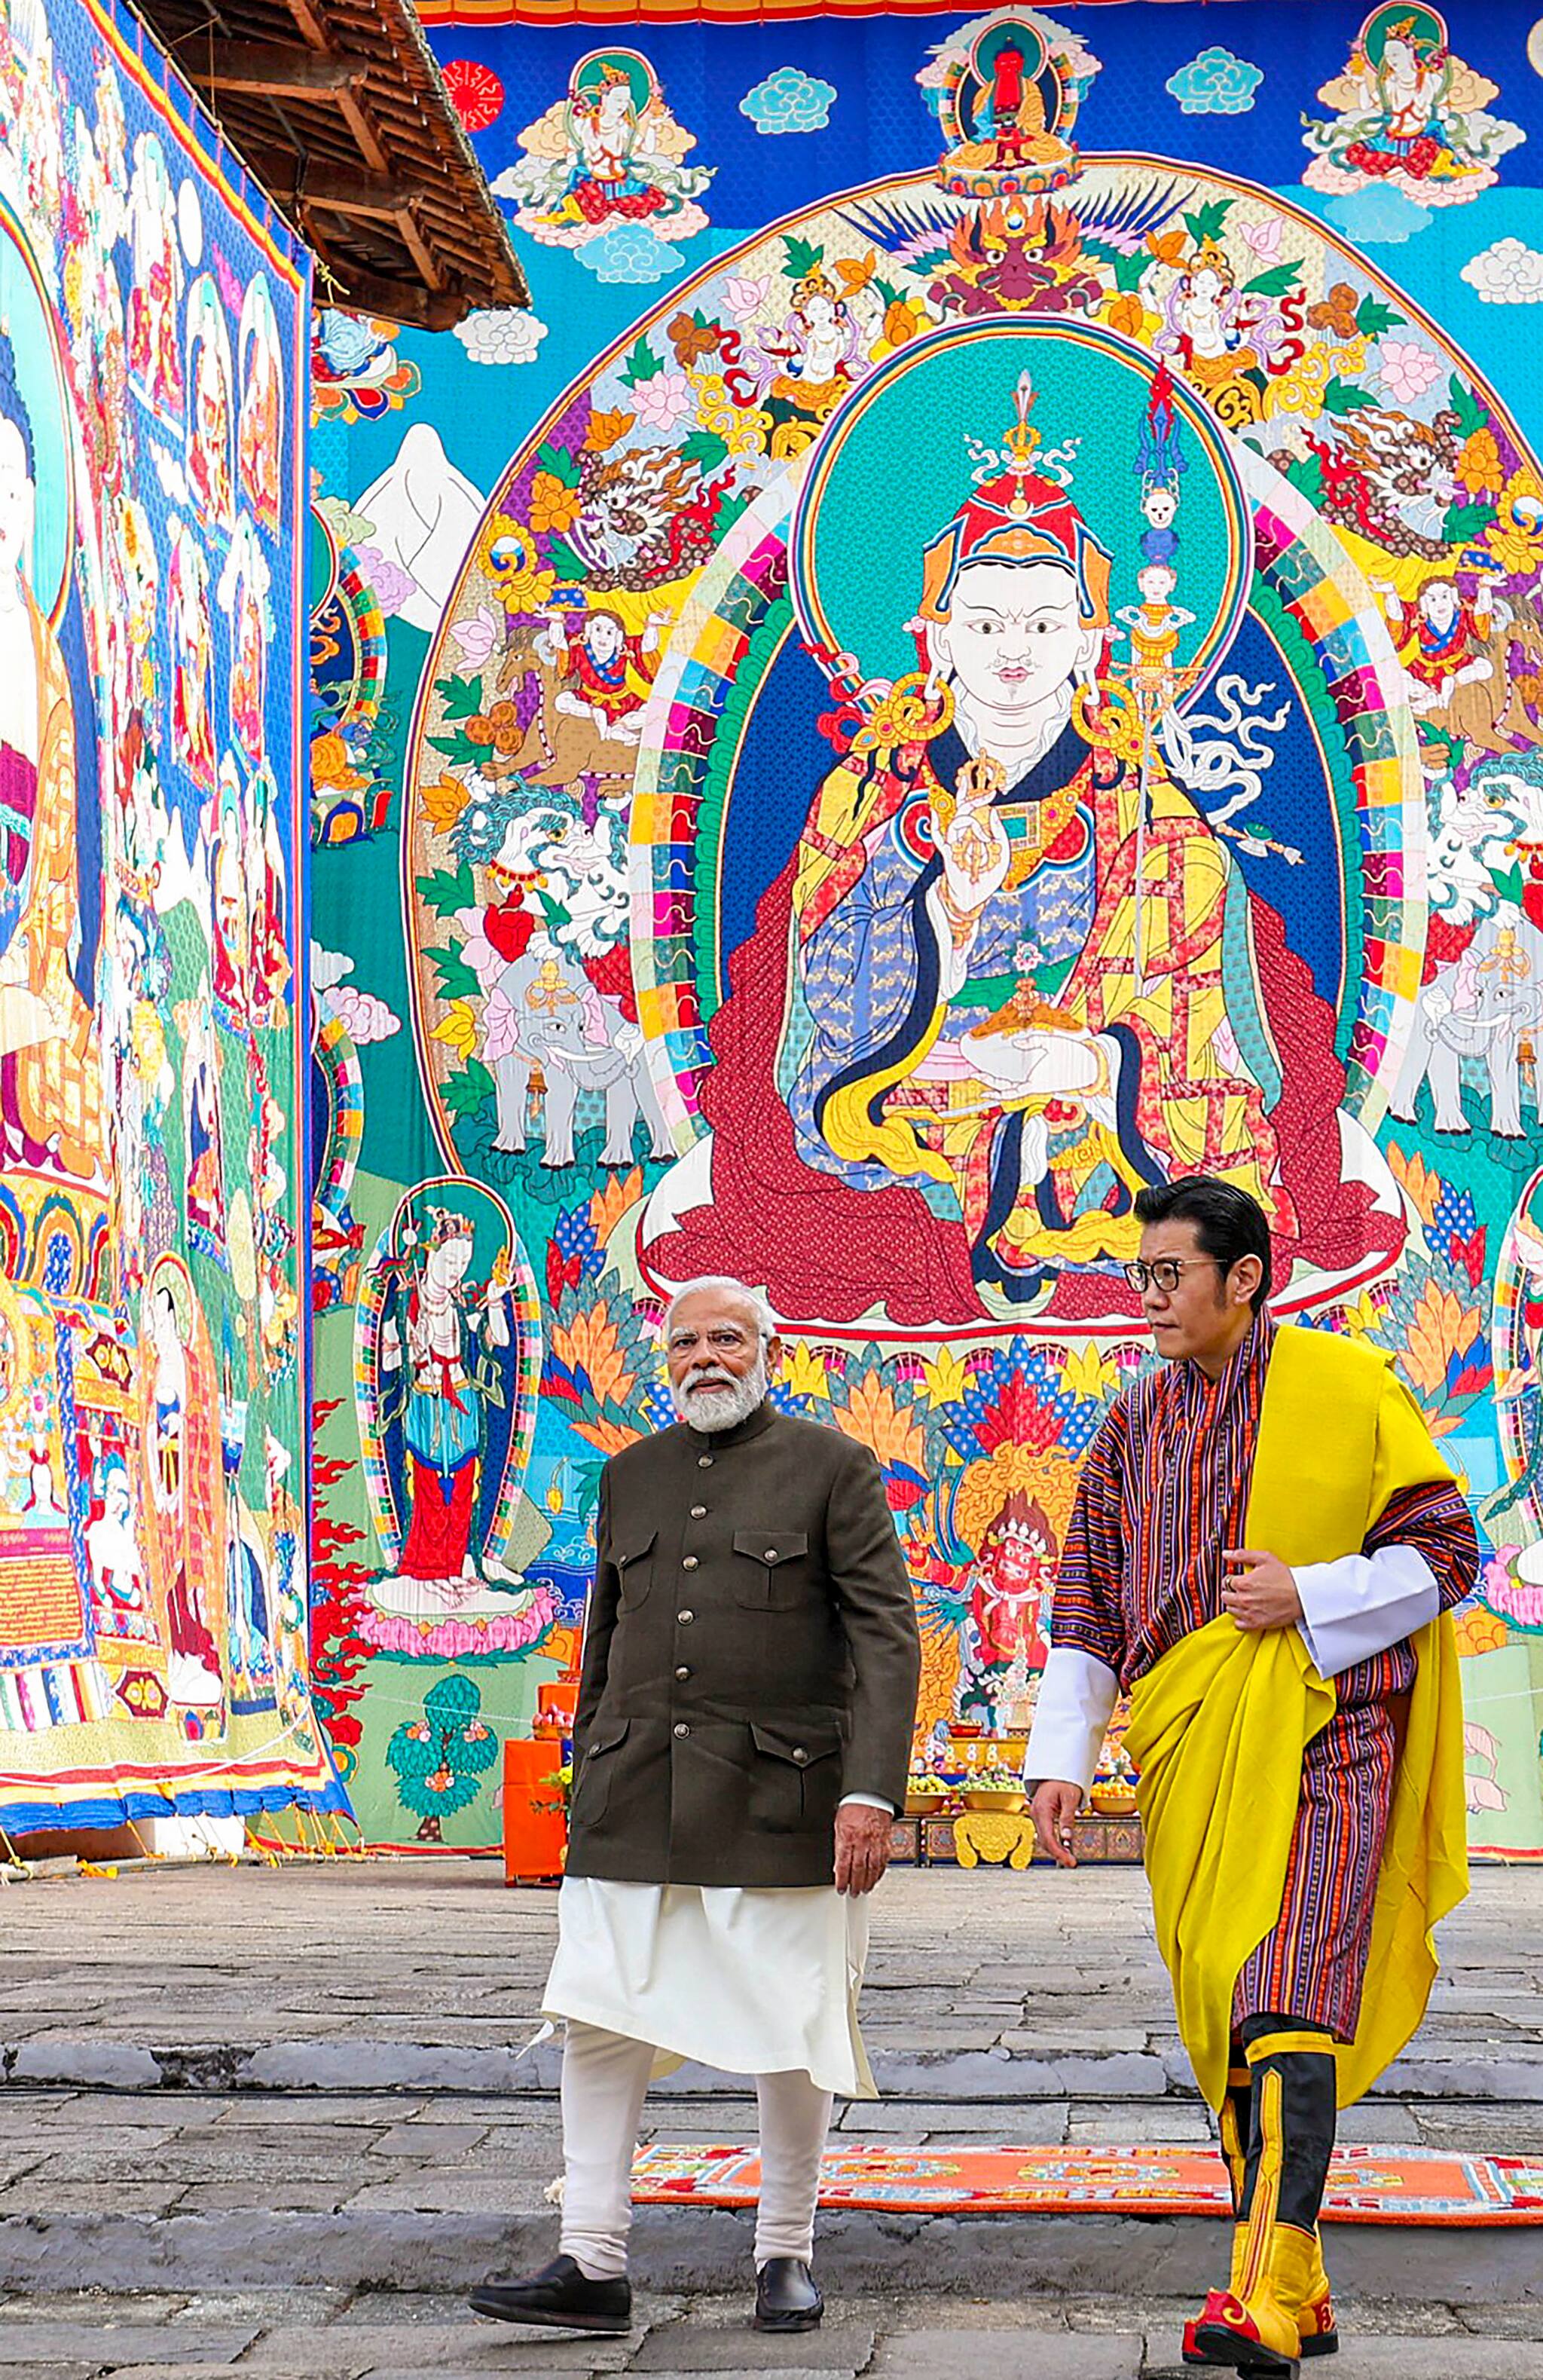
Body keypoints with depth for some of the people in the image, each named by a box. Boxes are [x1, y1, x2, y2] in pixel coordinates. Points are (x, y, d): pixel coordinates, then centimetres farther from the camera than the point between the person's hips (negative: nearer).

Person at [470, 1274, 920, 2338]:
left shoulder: (832, 1466, 0)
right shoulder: (631, 1476, 14)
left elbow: (887, 1635, -6)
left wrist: (872, 1792, -15)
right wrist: (589, 1785, 19)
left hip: (778, 1800, -4)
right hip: (636, 1801, 4)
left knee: (791, 2033, 3)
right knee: (599, 2021, -4)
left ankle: (787, 2253, 19)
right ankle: (593, 2266, 0)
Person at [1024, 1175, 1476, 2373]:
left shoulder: (1347, 1388, -1)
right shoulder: (1136, 1422, 14)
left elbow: (1445, 1551, 1)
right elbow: (1088, 1606, 17)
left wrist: (1307, 1597, -12)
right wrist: (1063, 1759, 9)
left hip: (1322, 1738, -5)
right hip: (1190, 1751, 6)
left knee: (1289, 2005, -19)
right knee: (1222, 2017, 6)